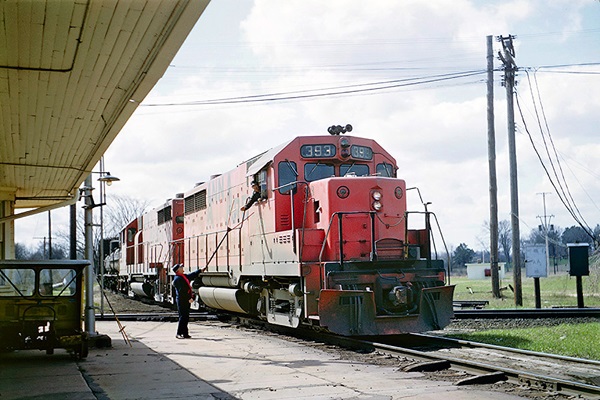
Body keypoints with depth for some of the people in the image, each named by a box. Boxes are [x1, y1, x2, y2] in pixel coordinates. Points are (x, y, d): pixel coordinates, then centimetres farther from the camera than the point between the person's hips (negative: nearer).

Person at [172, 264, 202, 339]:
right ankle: (179, 334, -6)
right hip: (182, 300, -10)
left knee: (186, 317, 11)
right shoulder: (177, 279, -14)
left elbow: (192, 275, 32)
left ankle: (185, 333, 15)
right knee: (183, 317, -9)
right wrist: (189, 298, -21)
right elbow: (181, 291, -20)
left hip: (187, 300, 10)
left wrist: (200, 270, 36)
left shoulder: (184, 276, 15)